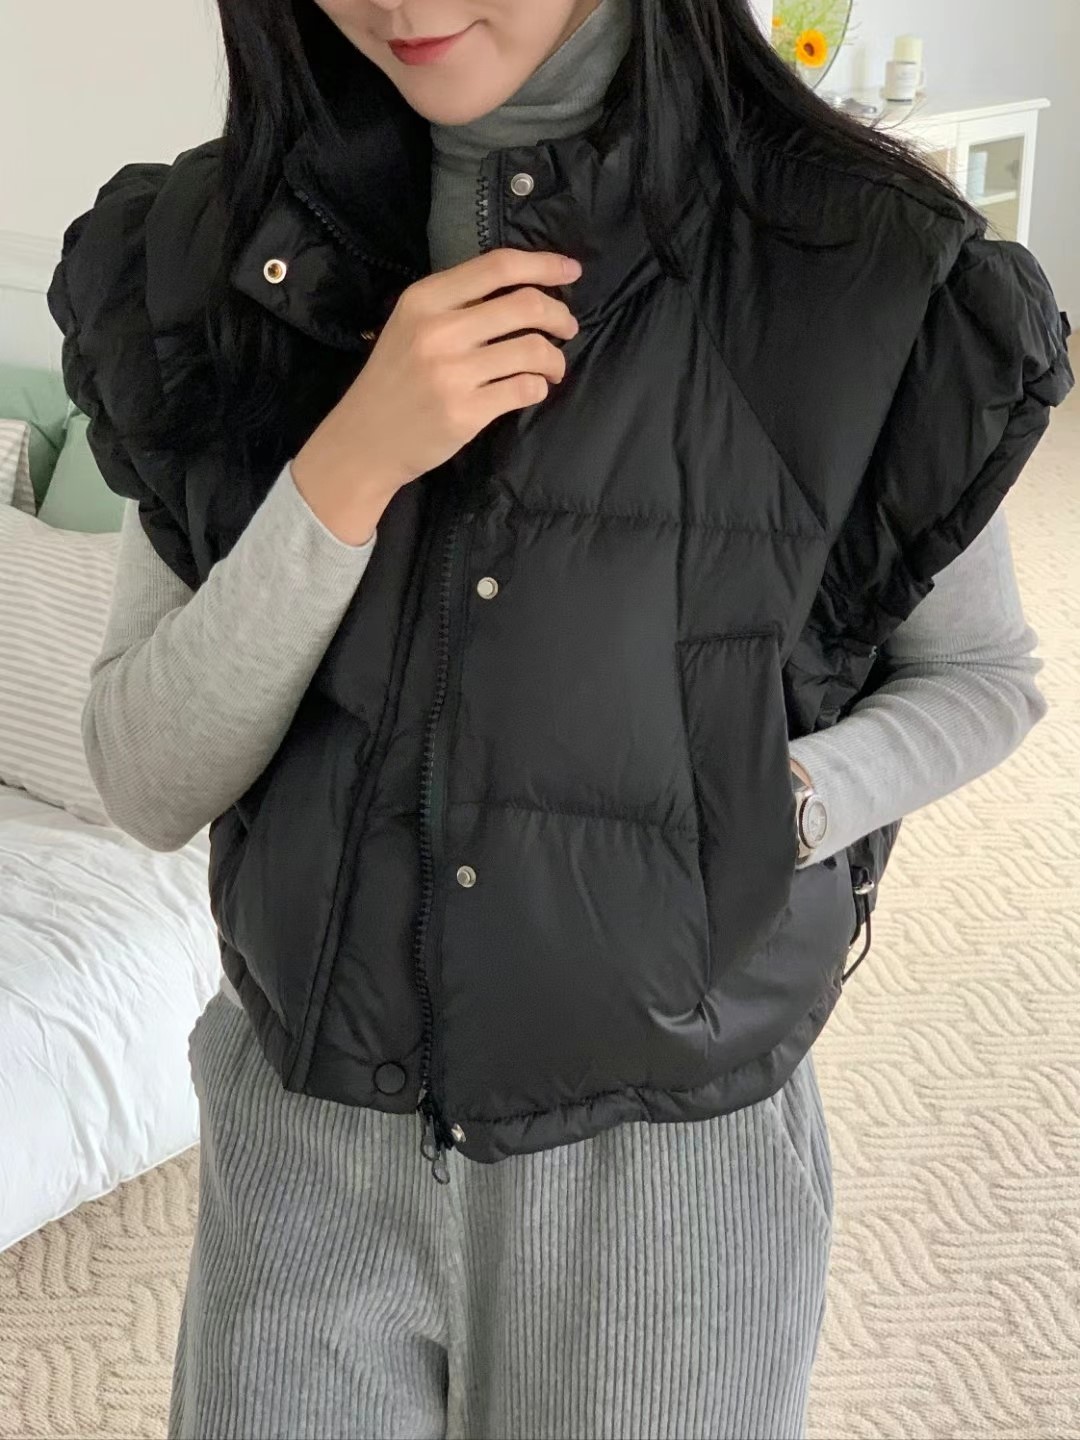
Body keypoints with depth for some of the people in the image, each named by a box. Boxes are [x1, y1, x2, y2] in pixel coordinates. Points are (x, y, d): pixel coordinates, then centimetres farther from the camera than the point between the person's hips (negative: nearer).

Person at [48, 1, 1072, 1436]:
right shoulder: (227, 256, -6)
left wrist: (771, 805, -16)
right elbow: (148, 785, -9)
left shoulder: (858, 269, -13)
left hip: (674, 1163, -1)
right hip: (307, 1148, 2)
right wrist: (348, 467, -23)